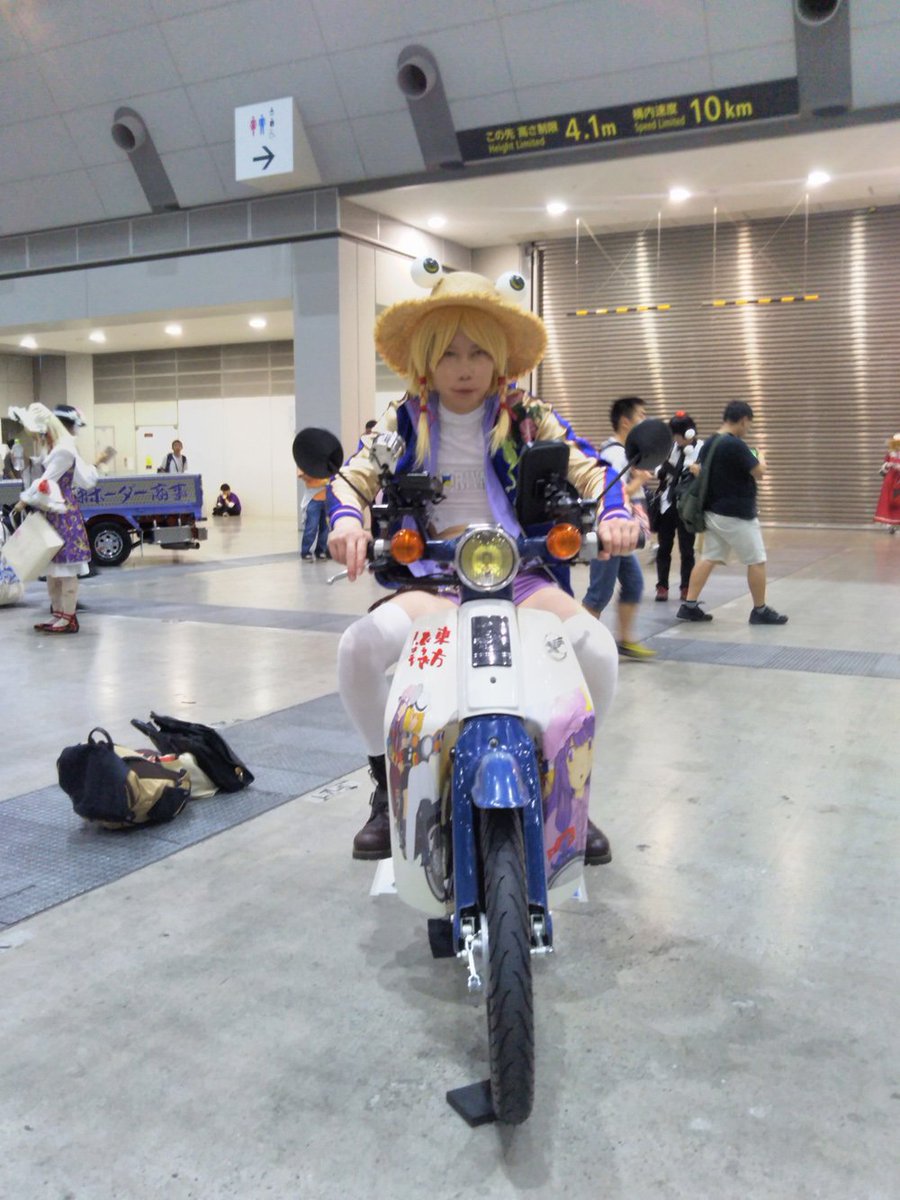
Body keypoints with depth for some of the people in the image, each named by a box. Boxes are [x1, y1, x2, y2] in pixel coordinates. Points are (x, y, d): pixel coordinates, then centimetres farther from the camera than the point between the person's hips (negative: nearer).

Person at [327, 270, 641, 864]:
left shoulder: (527, 417, 6)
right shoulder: (403, 421, 8)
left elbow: (588, 466, -1)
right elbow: (353, 475, -1)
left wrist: (615, 513, -24)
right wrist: (346, 518, -26)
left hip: (518, 570, 0)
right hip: (429, 575, 0)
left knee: (597, 647, -27)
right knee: (360, 646, -30)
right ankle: (388, 783, 0)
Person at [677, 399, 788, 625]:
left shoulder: (709, 443, 6)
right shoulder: (736, 445, -20)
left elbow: (698, 470, 12)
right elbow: (759, 472, -14)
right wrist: (761, 458, 6)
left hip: (713, 511, 8)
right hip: (736, 515, -8)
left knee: (708, 559, 11)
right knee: (757, 561, 4)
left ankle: (689, 606, 8)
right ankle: (760, 611, 13)